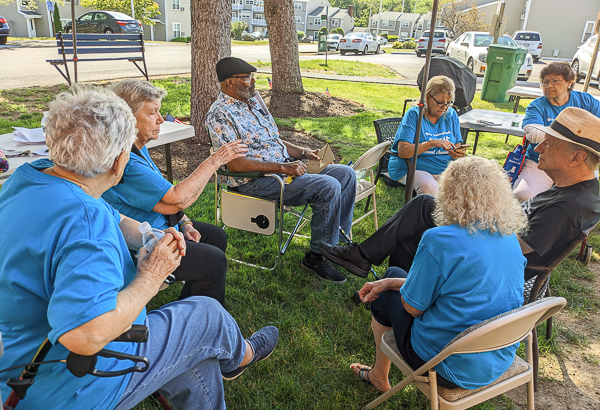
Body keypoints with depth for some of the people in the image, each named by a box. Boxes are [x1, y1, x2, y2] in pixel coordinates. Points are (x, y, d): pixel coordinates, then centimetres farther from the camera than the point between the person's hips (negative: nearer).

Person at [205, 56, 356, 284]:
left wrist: (302, 152, 4)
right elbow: (235, 164, -22)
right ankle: (317, 257, -9)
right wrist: (282, 167, -23)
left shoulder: (253, 101, 16)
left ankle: (340, 241, 11)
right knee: (328, 187, -25)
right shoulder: (220, 114, -12)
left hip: (284, 167, 9)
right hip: (255, 180, -9)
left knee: (346, 174, 1)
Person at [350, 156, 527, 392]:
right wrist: (389, 282, 8)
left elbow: (413, 307, -17)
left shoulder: (439, 240, -26)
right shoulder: (510, 237, -1)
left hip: (450, 368, -7)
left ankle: (380, 377, 38)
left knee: (386, 294, 16)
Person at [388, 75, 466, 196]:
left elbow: (457, 147, 16)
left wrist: (458, 153, -9)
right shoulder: (414, 114, -7)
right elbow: (402, 151, -17)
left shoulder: (451, 115, 10)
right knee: (429, 187, -35)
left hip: (444, 168, 5)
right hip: (411, 168, -5)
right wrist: (432, 143, -25)